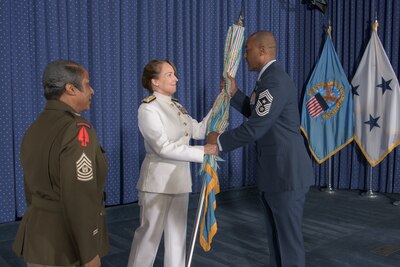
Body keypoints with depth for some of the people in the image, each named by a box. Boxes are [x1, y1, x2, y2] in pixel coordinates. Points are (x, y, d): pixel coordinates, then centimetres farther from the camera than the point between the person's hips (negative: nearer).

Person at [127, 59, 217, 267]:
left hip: (180, 178, 7)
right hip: (158, 180, -7)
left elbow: (199, 131, 4)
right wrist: (202, 152, -24)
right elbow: (164, 148, -22)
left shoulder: (177, 106, 10)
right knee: (150, 232, 4)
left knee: (177, 232, 14)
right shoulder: (148, 108, -13)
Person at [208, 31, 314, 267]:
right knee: (276, 235, 19)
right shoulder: (270, 78, 15)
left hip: (287, 172, -10)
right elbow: (257, 115, 23)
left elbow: (255, 128, -21)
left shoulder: (275, 80, -19)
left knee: (289, 238, 1)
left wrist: (220, 140, -8)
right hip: (276, 171, 10)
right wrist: (235, 94, 13)